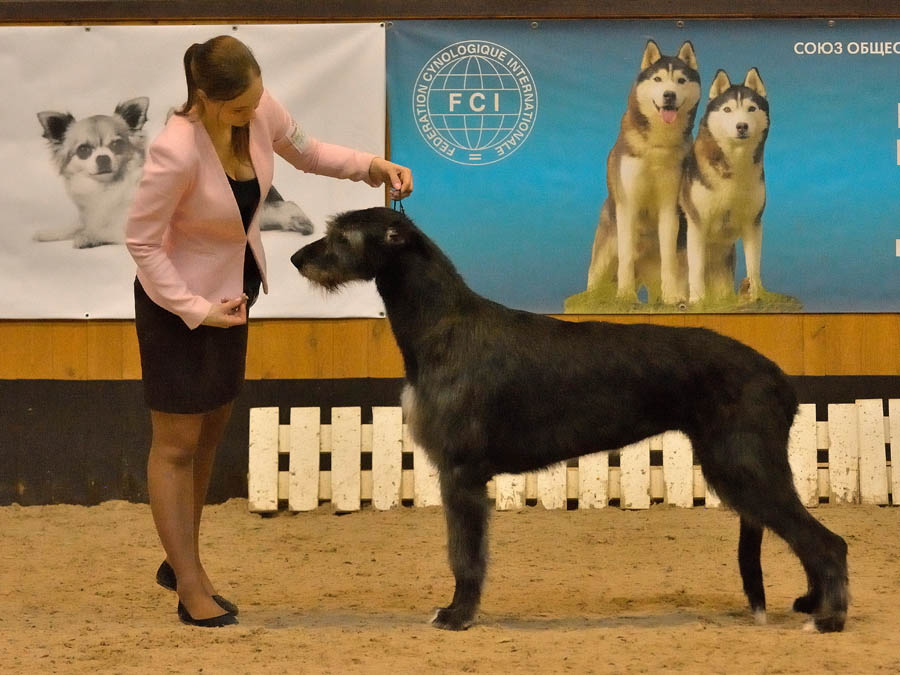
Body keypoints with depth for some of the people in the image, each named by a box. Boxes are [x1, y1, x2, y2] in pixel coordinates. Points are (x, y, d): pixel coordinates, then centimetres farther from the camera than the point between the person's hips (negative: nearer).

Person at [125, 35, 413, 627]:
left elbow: (309, 153, 6)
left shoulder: (261, 112, -15)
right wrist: (197, 311, -24)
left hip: (232, 291, 8)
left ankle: (180, 561, 34)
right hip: (178, 300, -8)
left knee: (210, 433, 18)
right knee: (177, 444, 2)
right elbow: (141, 242, -23)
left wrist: (372, 167, -10)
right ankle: (191, 587, 10)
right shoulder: (177, 151, -33)